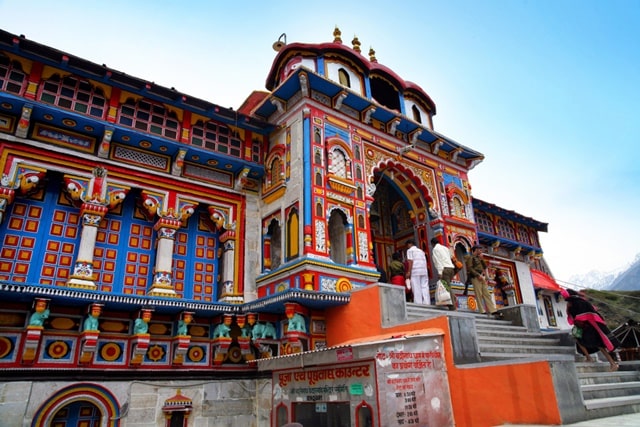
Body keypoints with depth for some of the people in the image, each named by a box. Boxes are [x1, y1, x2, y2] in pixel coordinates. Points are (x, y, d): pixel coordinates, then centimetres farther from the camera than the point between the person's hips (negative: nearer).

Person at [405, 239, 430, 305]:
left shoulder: (410, 250, 7)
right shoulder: (421, 251, 25)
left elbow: (410, 261, -5)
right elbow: (425, 261, 16)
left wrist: (409, 272, -8)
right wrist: (425, 271, 15)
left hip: (415, 271, -5)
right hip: (424, 271, 6)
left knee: (417, 289, -6)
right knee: (425, 287, 3)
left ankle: (418, 304, -11)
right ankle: (427, 303, -2)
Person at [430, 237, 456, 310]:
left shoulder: (435, 249, 1)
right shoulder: (445, 248, 23)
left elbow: (438, 261, -10)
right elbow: (449, 258, 20)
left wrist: (439, 272, -14)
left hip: (444, 269, -8)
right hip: (451, 268, 8)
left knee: (447, 287, -9)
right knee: (448, 286, 13)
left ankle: (452, 305, -14)